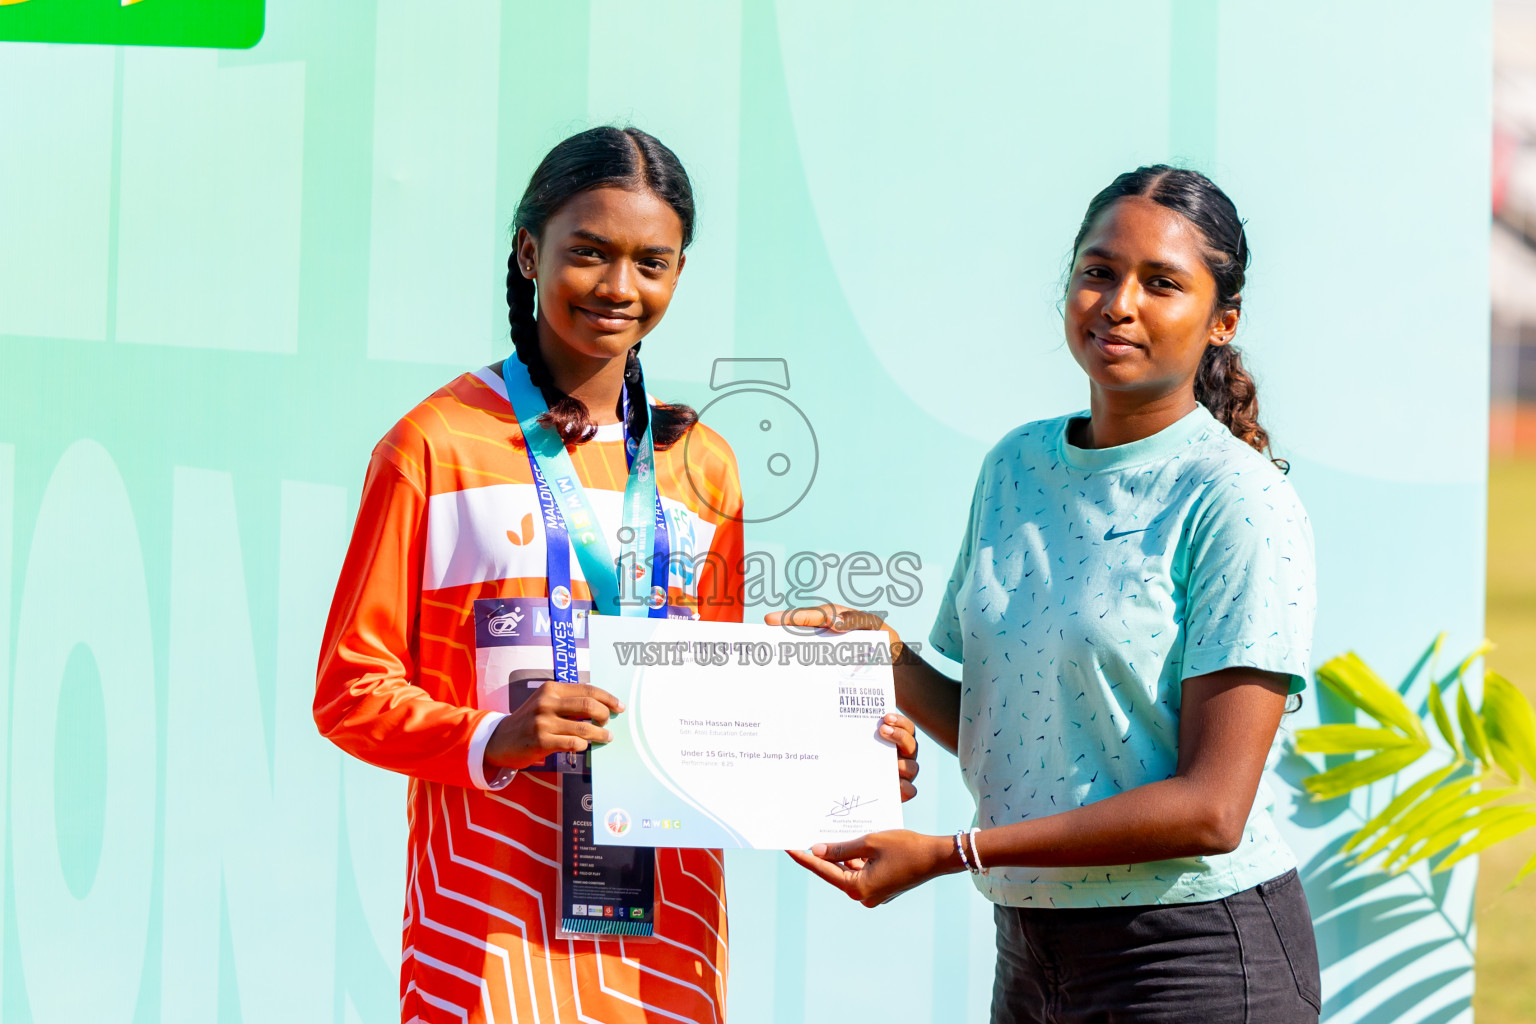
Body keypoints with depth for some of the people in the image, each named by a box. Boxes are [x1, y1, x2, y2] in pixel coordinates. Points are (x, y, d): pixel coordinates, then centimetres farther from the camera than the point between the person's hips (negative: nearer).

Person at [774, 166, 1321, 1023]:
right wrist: (888, 659, -6)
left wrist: (943, 854, -19)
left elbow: (1211, 807, -18)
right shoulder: (1017, 466, 7)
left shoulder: (1241, 504, -13)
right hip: (1030, 949, 6)